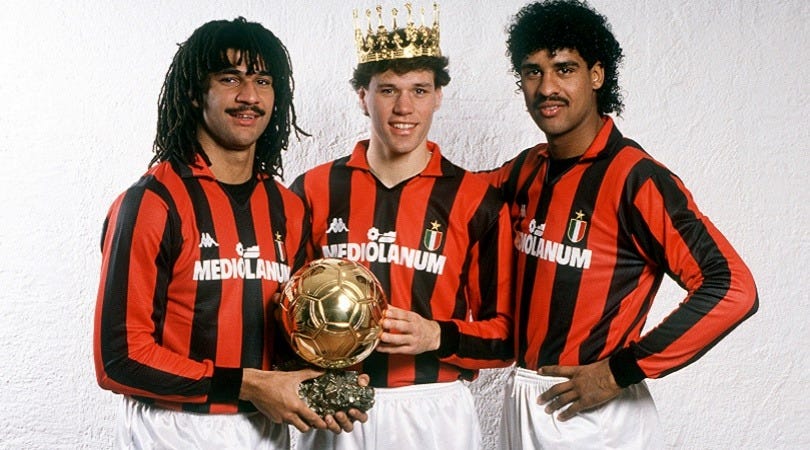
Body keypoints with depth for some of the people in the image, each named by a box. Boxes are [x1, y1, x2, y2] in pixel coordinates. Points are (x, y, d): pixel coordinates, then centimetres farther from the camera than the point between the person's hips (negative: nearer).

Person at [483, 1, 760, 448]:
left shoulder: (635, 178, -17)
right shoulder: (527, 170, 4)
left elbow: (733, 289, -22)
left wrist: (621, 371, -19)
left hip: (594, 412, -6)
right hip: (521, 399, 7)